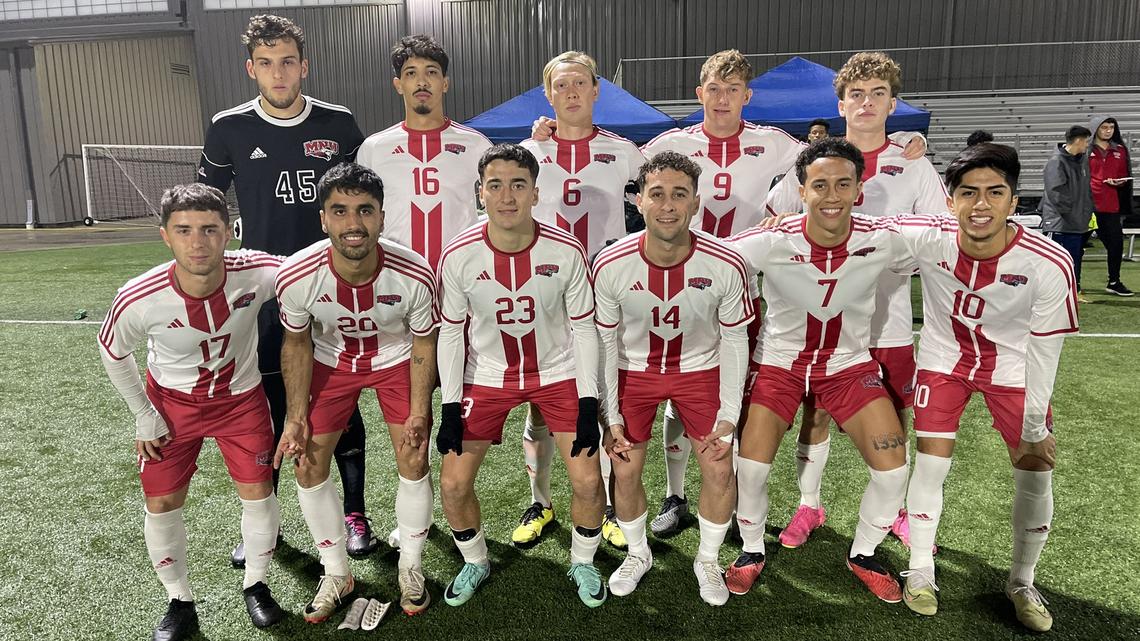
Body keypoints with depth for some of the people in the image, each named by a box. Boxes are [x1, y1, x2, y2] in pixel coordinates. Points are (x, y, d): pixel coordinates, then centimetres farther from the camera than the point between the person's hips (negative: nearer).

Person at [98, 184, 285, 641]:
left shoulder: (258, 273, -32)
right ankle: (180, 603, 27)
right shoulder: (138, 300, -29)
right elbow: (112, 351, -6)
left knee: (258, 493, 1)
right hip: (172, 401, 0)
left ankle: (256, 586, 27)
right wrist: (144, 416, -4)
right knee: (162, 504, 3)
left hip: (241, 397, 0)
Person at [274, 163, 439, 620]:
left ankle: (410, 569, 21)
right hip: (331, 362, 1)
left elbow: (423, 343, -14)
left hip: (397, 360, -1)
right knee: (309, 466, -1)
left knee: (413, 463, -4)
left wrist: (418, 414, -12)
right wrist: (297, 417, -9)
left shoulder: (414, 275, -32)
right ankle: (336, 574, 21)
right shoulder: (296, 276, -30)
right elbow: (297, 344, -10)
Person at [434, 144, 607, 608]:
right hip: (487, 375, 1)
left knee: (588, 481, -7)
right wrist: (450, 407, -8)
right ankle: (475, 562, 28)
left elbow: (583, 328, -8)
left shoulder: (566, 251, -18)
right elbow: (450, 332, -5)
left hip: (558, 372, 0)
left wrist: (588, 403, -11)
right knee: (453, 483, -3)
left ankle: (583, 563, 25)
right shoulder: (458, 257, -17)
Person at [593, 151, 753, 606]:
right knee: (625, 471, 2)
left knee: (720, 470, -3)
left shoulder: (725, 265, -24)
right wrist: (610, 417, -7)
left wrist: (728, 417, -9)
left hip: (700, 368, 0)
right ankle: (638, 553, 31)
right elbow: (606, 342, -10)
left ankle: (708, 560, 26)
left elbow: (734, 340, -9)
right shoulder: (611, 264, -23)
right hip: (634, 369, 0)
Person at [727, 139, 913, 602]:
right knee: (751, 468, -10)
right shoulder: (771, 242, -24)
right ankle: (752, 551, 21)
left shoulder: (883, 241, -19)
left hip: (850, 363, 2)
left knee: (892, 469, -6)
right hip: (780, 360, -1)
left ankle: (863, 554, 23)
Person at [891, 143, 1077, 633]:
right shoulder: (926, 237, -29)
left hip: (1011, 365, 1)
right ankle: (920, 573, 18)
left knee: (1036, 471, 2)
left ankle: (1022, 583, 26)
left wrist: (1035, 428, -10)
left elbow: (1044, 350, -17)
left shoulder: (1049, 265, -28)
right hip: (944, 358, 0)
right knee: (931, 464, -4)